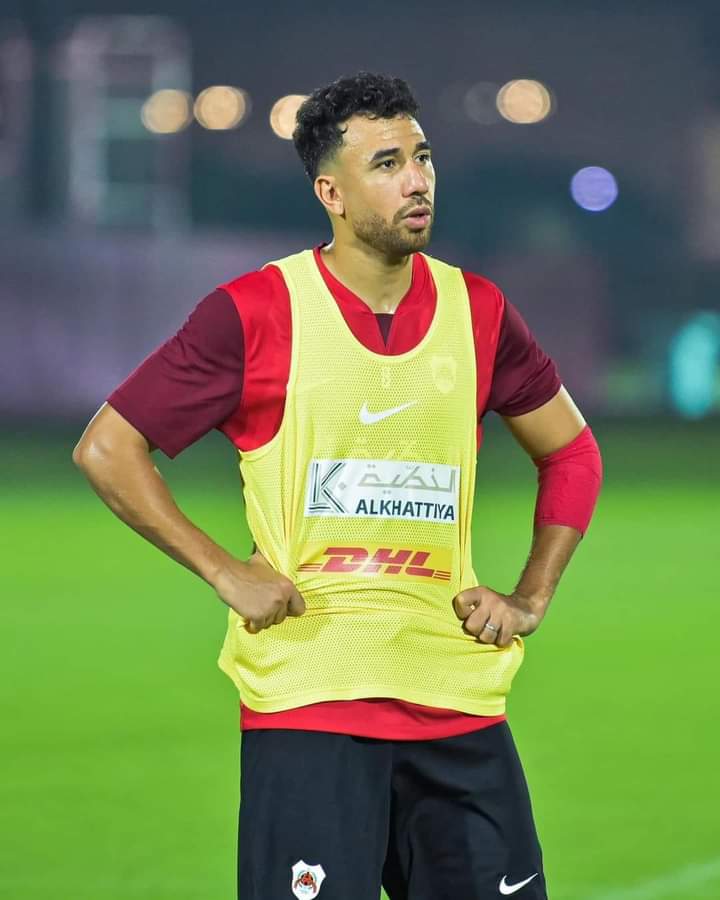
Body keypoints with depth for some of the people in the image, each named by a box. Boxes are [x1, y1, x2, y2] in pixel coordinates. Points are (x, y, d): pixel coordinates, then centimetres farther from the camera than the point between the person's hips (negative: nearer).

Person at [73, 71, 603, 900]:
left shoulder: (476, 310, 7)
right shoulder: (254, 312, -4)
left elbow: (571, 452, 22)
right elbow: (106, 448, 0)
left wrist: (530, 600, 10)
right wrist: (223, 573, -6)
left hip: (458, 702, 4)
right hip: (304, 698, -4)